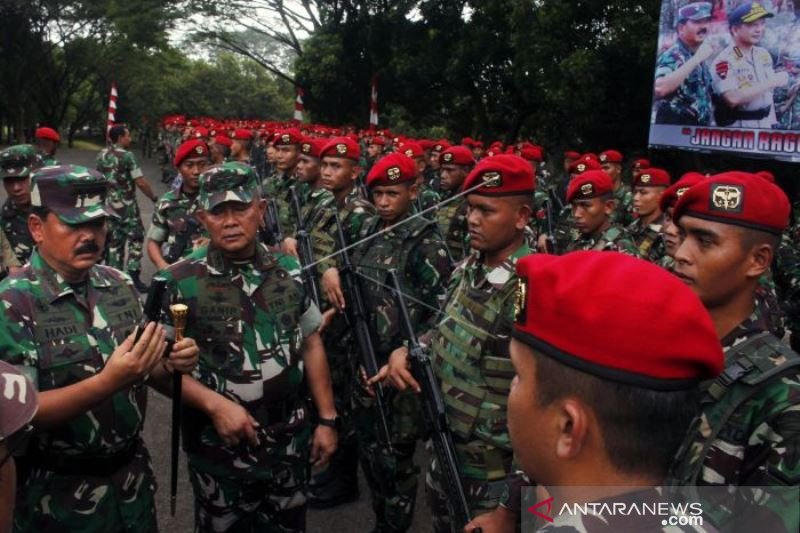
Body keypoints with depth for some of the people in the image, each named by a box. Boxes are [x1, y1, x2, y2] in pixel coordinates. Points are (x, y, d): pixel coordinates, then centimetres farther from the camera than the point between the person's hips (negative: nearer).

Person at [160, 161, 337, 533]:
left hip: (291, 439, 4)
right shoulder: (179, 283, -14)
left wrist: (326, 419, 5)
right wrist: (214, 404, -21)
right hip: (219, 444, -3)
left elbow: (311, 345, 6)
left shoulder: (290, 272, -1)